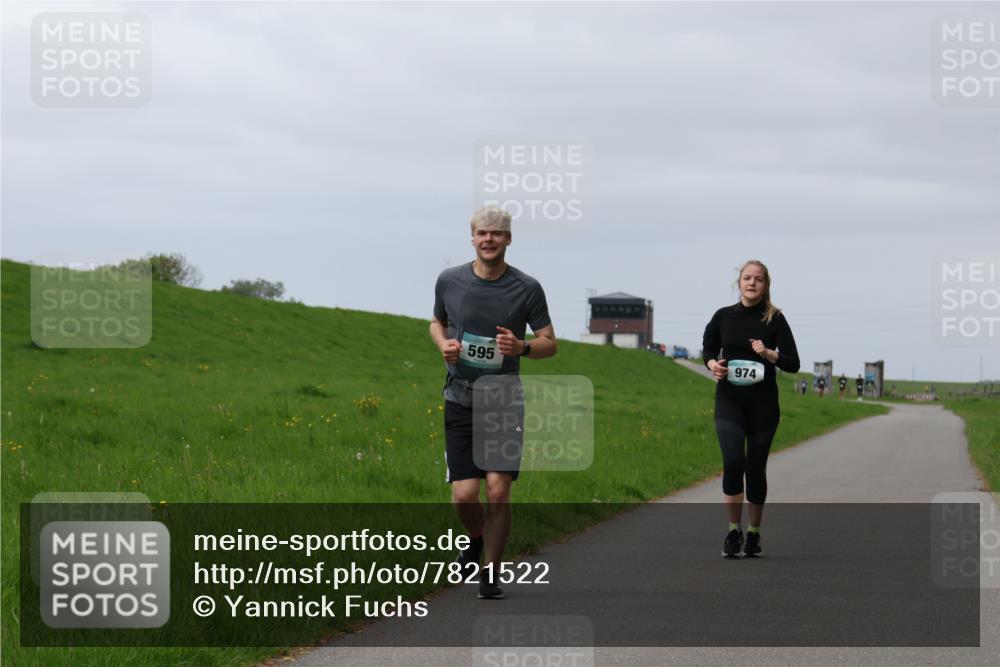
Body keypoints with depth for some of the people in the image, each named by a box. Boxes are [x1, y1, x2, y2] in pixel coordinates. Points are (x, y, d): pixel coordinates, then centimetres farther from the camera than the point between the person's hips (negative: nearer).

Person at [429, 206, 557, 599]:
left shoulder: (527, 289, -2)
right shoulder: (449, 281, 3)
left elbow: (549, 344, 5)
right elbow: (437, 322, 21)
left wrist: (521, 348, -17)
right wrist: (443, 344, -1)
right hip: (461, 400, 1)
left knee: (498, 492, -8)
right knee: (464, 495, -6)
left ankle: (491, 573, 9)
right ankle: (476, 540, 29)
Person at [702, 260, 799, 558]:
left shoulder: (775, 320, -4)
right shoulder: (723, 317, 1)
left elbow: (793, 363, -5)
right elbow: (709, 351, 15)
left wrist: (768, 354, -22)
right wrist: (713, 365, -6)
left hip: (763, 404, 0)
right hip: (729, 401, 0)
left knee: (755, 467, 6)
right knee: (733, 461, -17)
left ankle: (753, 533, 22)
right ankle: (733, 531, -6)